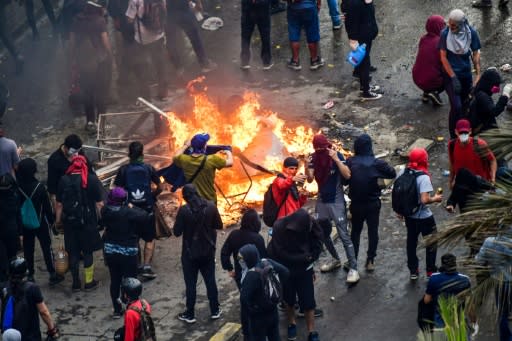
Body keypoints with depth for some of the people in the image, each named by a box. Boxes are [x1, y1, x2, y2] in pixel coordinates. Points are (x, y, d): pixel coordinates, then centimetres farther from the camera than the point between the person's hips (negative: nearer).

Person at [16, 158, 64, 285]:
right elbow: (47, 206, -10)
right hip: (41, 223, -2)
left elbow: (16, 207, -3)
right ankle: (52, 275, 12)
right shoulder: (39, 187, -19)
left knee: (28, 249, 13)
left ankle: (30, 274, 20)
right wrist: (51, 219, 5)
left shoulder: (17, 188, -14)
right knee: (47, 248, 8)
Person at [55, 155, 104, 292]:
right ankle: (89, 282, 17)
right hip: (88, 221, -1)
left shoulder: (64, 180, -3)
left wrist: (58, 220, 11)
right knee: (88, 252, 11)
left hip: (70, 221, 1)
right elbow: (99, 203, -9)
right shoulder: (92, 179, -8)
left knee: (73, 252, 11)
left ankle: (76, 283, 17)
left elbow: (59, 204, 0)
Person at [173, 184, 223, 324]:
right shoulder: (210, 206, -9)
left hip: (190, 253, -3)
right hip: (208, 252, 3)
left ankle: (190, 314, 15)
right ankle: (215, 311, 25)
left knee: (191, 283, 7)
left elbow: (177, 232, -13)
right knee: (210, 281, 16)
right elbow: (219, 225, 2)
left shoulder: (184, 210, -18)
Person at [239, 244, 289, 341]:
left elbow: (244, 298, -32)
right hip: (273, 310, 7)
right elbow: (285, 272, 5)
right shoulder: (267, 263, -7)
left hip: (259, 315, -7)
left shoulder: (252, 275, -29)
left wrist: (250, 310, -15)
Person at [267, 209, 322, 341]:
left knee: (308, 302, 4)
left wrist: (309, 258, -18)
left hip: (304, 270, 1)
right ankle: (292, 324, 42)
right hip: (285, 270, -1)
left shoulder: (311, 225, -20)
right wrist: (305, 257, -19)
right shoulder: (279, 227, -26)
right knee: (289, 300, 18)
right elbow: (282, 253, -22)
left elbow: (317, 245, -4)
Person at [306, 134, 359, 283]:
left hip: (337, 201, -6)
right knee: (323, 233, 15)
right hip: (322, 201, 6)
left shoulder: (337, 155, -13)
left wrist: (336, 159, -32)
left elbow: (347, 175, -22)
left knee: (344, 235, -9)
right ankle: (336, 260, 33)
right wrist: (307, 166, -23)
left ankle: (353, 269, -9)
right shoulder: (314, 158, -1)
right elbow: (310, 179, -5)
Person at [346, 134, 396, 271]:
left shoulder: (350, 162, -11)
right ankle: (370, 261, 10)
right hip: (373, 203, -1)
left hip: (356, 203, 1)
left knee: (355, 231, 15)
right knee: (373, 231, 10)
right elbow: (392, 173, -7)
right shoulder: (375, 163, -14)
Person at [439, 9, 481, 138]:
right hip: (450, 74, -3)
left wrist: (478, 74, -6)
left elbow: (475, 54, 0)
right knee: (456, 106, -14)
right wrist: (453, 78, -15)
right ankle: (455, 137, -2)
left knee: (465, 105, 12)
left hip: (466, 74, 3)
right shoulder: (445, 33, -16)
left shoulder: (471, 33, -9)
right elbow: (443, 57, -12)